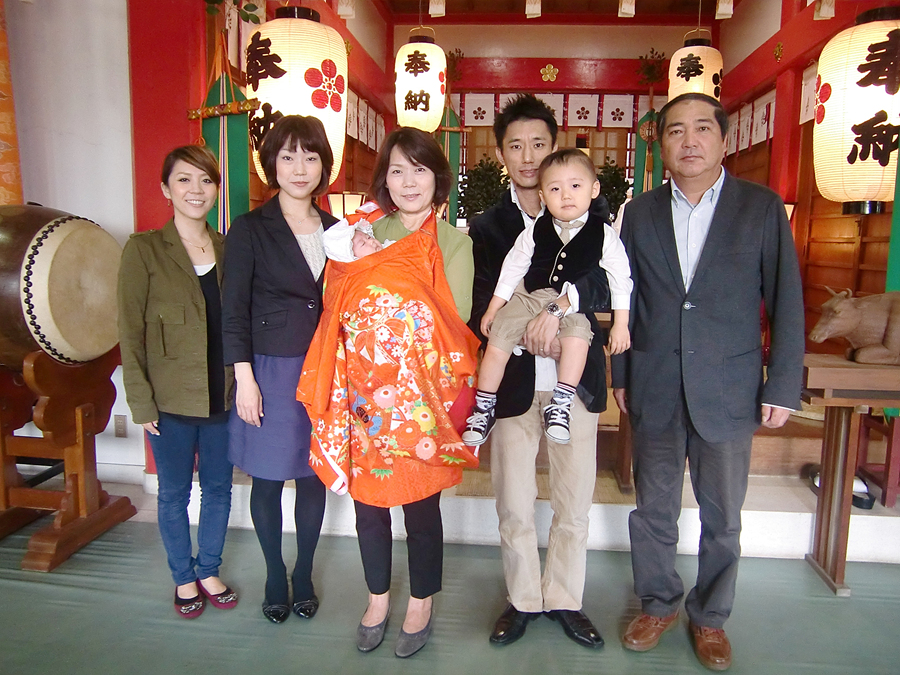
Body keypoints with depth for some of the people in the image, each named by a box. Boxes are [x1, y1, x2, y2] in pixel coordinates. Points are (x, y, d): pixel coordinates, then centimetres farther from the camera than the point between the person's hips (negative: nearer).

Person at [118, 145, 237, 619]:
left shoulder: (229, 248, 4)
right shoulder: (144, 250, -7)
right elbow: (130, 332, -7)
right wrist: (141, 402, -10)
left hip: (224, 396, 3)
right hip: (171, 400, -3)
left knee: (218, 488, 15)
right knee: (174, 493, 13)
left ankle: (209, 570, 36)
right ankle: (184, 578, 34)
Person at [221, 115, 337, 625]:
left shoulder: (335, 230, 8)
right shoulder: (249, 230, -3)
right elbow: (234, 312, -4)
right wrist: (244, 379, -10)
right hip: (271, 370, -3)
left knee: (314, 476, 11)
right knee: (268, 480, 8)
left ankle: (305, 575, 30)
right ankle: (275, 577, 29)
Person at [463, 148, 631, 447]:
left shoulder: (604, 234, -6)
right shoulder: (535, 232, -3)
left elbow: (620, 280, -1)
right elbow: (512, 268, 5)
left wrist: (620, 324, -3)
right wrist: (492, 309, 7)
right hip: (528, 297, 2)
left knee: (577, 335, -33)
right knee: (497, 341, -12)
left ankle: (560, 405, -19)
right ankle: (484, 408, 7)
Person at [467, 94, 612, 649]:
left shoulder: (587, 215, 6)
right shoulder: (486, 227, 8)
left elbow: (607, 286, -8)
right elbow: (481, 312, -2)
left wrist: (564, 299, -27)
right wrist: (526, 334, -21)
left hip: (575, 377, 0)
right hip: (513, 379, 0)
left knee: (575, 504, 11)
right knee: (514, 506, 9)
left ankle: (564, 598, 33)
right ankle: (523, 599, 31)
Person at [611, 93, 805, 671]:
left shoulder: (763, 207, -1)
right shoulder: (640, 212, 5)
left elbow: (786, 301, -2)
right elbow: (628, 300, 8)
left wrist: (784, 387, -5)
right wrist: (622, 375, 7)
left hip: (728, 392, -1)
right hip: (654, 390, 2)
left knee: (722, 518, 12)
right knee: (653, 510, 13)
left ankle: (711, 617, 34)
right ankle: (659, 605, 35)